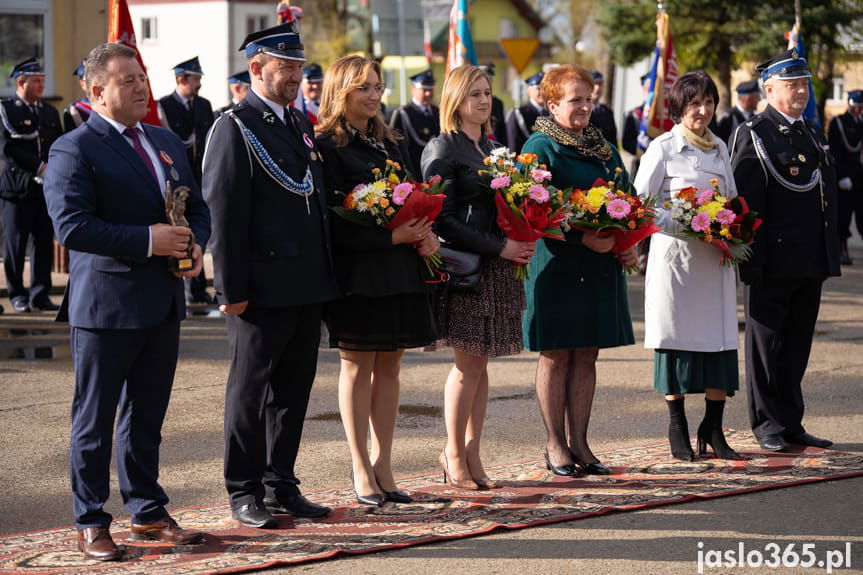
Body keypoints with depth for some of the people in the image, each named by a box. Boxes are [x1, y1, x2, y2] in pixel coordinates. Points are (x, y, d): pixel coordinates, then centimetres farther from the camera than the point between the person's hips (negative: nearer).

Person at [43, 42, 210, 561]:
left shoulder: (167, 143, 15)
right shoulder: (73, 150, -9)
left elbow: (198, 207, 21)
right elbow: (72, 225, -20)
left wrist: (195, 244, -2)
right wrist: (149, 241, -22)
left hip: (163, 305, 7)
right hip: (105, 304, -7)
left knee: (147, 417, 16)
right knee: (94, 420, 2)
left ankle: (148, 512, 26)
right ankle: (91, 524, 10)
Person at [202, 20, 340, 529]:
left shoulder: (302, 123, 15)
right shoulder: (235, 127, -9)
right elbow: (225, 214, -13)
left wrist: (327, 274, 14)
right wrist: (232, 289, -17)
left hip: (308, 285, 7)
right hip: (263, 289, -7)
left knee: (293, 388, 12)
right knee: (250, 389, 3)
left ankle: (281, 486, 21)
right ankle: (245, 491, 11)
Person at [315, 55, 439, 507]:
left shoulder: (387, 143, 16)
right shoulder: (328, 146, -8)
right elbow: (333, 218, -14)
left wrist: (425, 233, -4)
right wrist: (392, 236, -20)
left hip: (400, 267, 7)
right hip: (358, 270, -7)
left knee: (389, 367, 8)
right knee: (358, 367, 0)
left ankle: (383, 466, 13)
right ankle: (361, 470, 7)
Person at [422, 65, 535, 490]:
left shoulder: (493, 148, 18)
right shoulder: (442, 149, -6)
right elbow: (444, 218, -12)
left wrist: (520, 242, 1)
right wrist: (500, 247, -16)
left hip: (499, 267, 7)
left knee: (479, 363, 7)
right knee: (469, 362, -6)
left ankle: (471, 453, 11)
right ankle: (453, 454, 6)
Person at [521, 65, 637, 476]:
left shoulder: (604, 148, 15)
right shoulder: (540, 148, -6)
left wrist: (630, 243, -1)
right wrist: (582, 237, -23)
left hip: (601, 268, 6)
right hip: (557, 266, -6)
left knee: (586, 354, 8)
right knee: (556, 355, 2)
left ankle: (578, 442, 14)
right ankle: (555, 445, 10)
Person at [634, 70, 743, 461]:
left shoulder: (719, 148, 13)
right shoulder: (662, 148, -3)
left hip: (715, 259, 5)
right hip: (675, 256, -5)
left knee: (721, 340, -1)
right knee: (675, 340, -2)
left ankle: (713, 429, 6)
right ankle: (677, 427, 9)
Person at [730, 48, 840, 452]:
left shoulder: (813, 135, 17)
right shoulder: (753, 135, -6)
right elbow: (744, 201, -12)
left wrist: (830, 256, 15)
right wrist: (751, 258, -17)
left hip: (810, 264, 7)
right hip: (773, 262, -7)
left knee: (797, 343, 12)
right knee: (767, 342, 3)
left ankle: (791, 424, 19)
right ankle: (768, 424, 11)